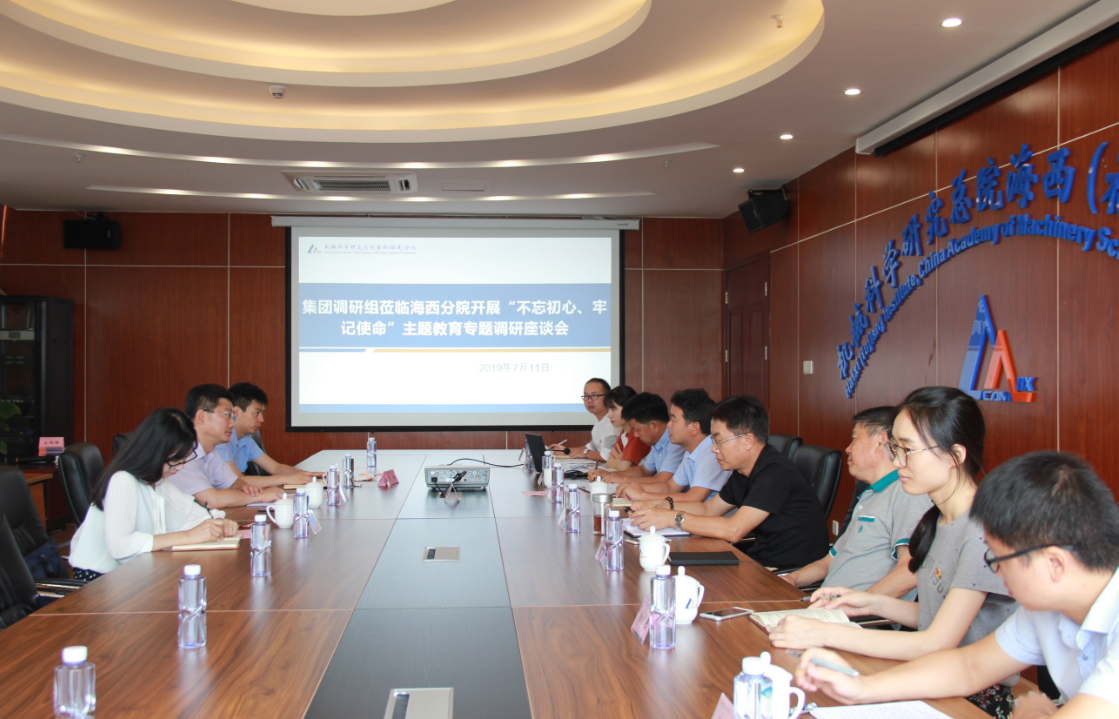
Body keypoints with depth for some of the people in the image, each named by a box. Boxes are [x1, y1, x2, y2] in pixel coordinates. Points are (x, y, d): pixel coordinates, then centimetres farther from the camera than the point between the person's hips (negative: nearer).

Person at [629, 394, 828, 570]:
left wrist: (672, 518, -25)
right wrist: (661, 506, 4)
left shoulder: (775, 472, -24)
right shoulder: (743, 472, 8)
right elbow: (709, 509, 20)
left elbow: (734, 530, -30)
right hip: (762, 560, 9)